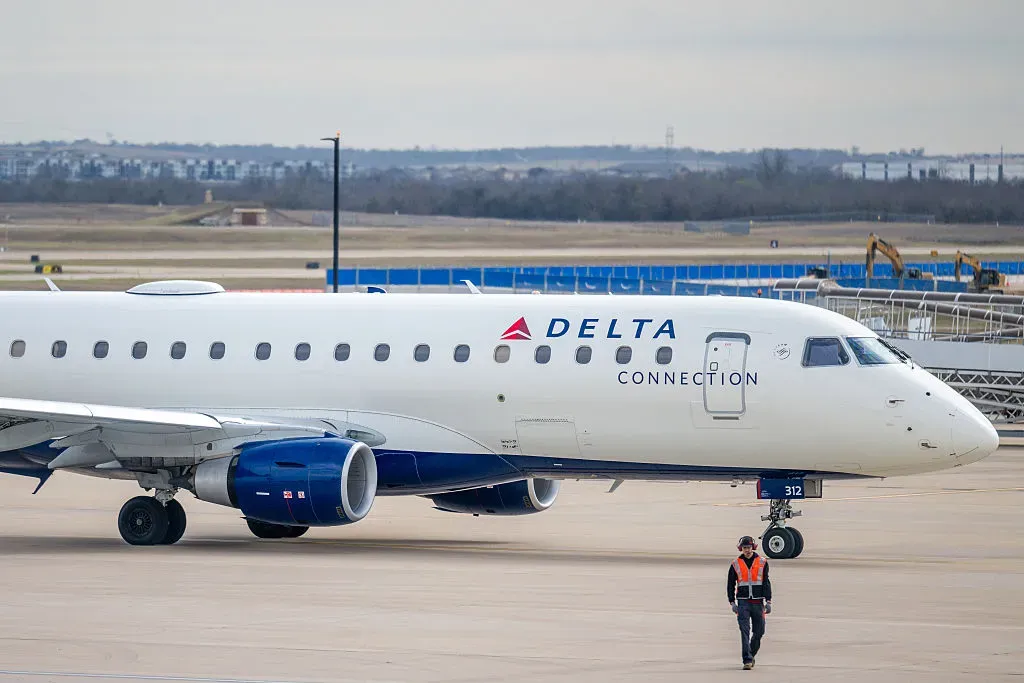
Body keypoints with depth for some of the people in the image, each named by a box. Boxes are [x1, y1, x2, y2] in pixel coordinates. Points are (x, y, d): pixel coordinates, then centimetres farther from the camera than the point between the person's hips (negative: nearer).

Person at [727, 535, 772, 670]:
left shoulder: (762, 563, 5)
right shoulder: (735, 564, 5)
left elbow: (766, 583, 3)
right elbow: (730, 585, 9)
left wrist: (768, 602, -4)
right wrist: (732, 603, 1)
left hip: (758, 603, 1)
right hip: (743, 602, -1)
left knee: (758, 631, 6)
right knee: (745, 631, -12)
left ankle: (751, 655, 28)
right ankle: (747, 660, -16)